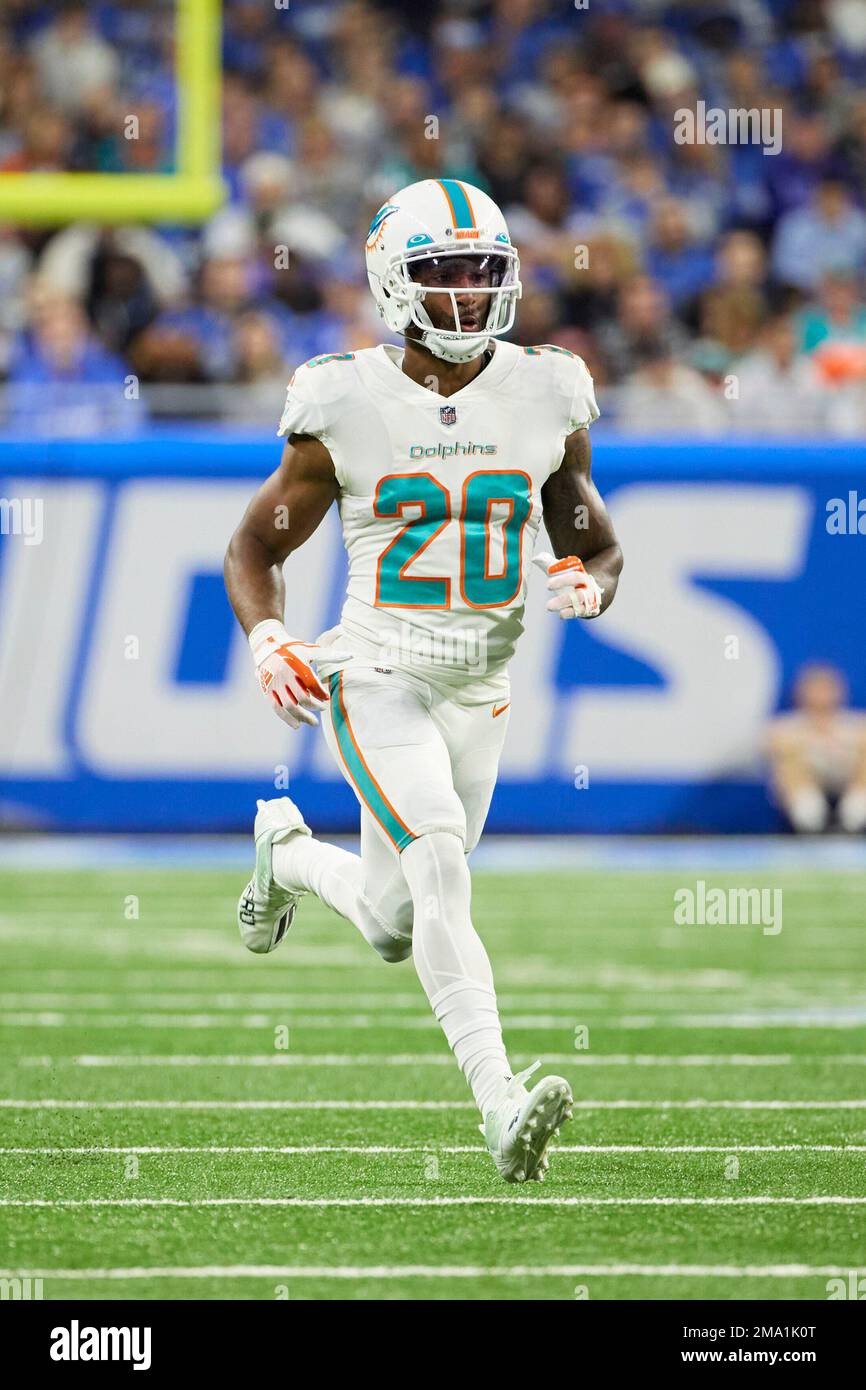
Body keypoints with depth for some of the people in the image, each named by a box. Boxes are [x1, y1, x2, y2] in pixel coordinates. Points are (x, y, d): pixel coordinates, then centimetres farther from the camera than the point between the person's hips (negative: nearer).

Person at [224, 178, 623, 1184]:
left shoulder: (545, 399, 1)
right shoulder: (346, 405, -6)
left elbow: (595, 542, 14)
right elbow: (256, 546, 5)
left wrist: (589, 585, -10)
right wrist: (267, 640, -13)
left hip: (480, 690, 4)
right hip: (373, 677, -4)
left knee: (393, 927, 13)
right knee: (440, 864, -27)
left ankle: (287, 852, 47)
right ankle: (501, 1105, -33)